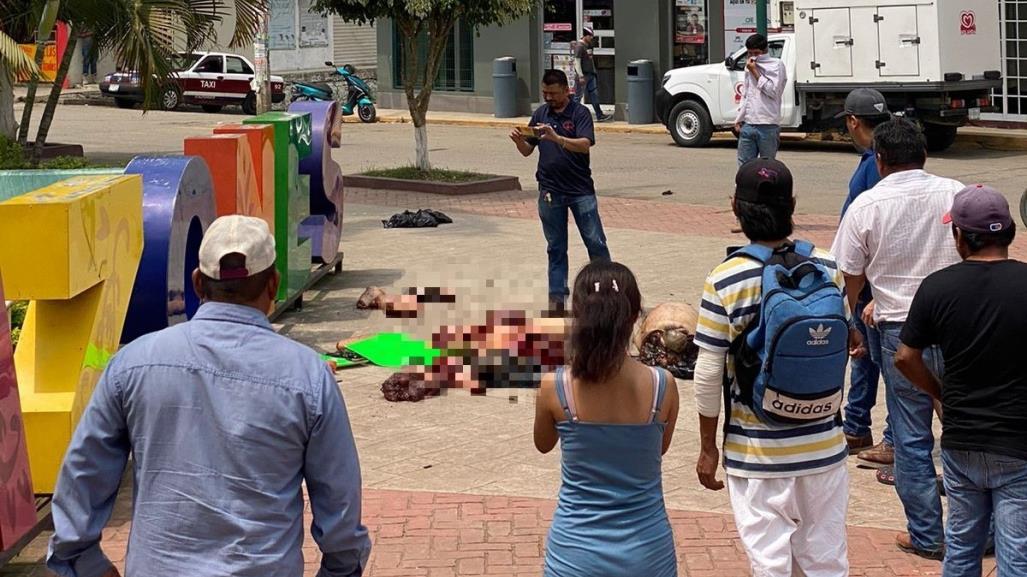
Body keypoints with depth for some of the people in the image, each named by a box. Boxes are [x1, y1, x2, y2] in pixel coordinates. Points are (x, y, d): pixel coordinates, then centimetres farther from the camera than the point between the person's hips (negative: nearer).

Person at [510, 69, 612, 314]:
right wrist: (519, 141, -10)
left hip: (580, 190, -4)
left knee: (596, 243, -2)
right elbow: (527, 151, 12)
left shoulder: (580, 113, -5)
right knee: (556, 248, 9)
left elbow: (585, 145, -21)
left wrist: (557, 138, -34)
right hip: (550, 191, 4)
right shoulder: (541, 113, 9)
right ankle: (557, 297, 13)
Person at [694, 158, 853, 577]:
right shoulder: (828, 268, -5)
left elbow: (708, 375, -11)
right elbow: (841, 347, 9)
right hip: (823, 444, 3)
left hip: (758, 452, -3)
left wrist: (708, 448, 1)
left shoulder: (725, 282, -14)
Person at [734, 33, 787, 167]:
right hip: (748, 124, 6)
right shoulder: (749, 66, 19)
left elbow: (773, 91, -11)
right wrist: (739, 119, 16)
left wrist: (755, 72, -8)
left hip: (768, 126, -6)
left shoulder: (776, 65, -1)